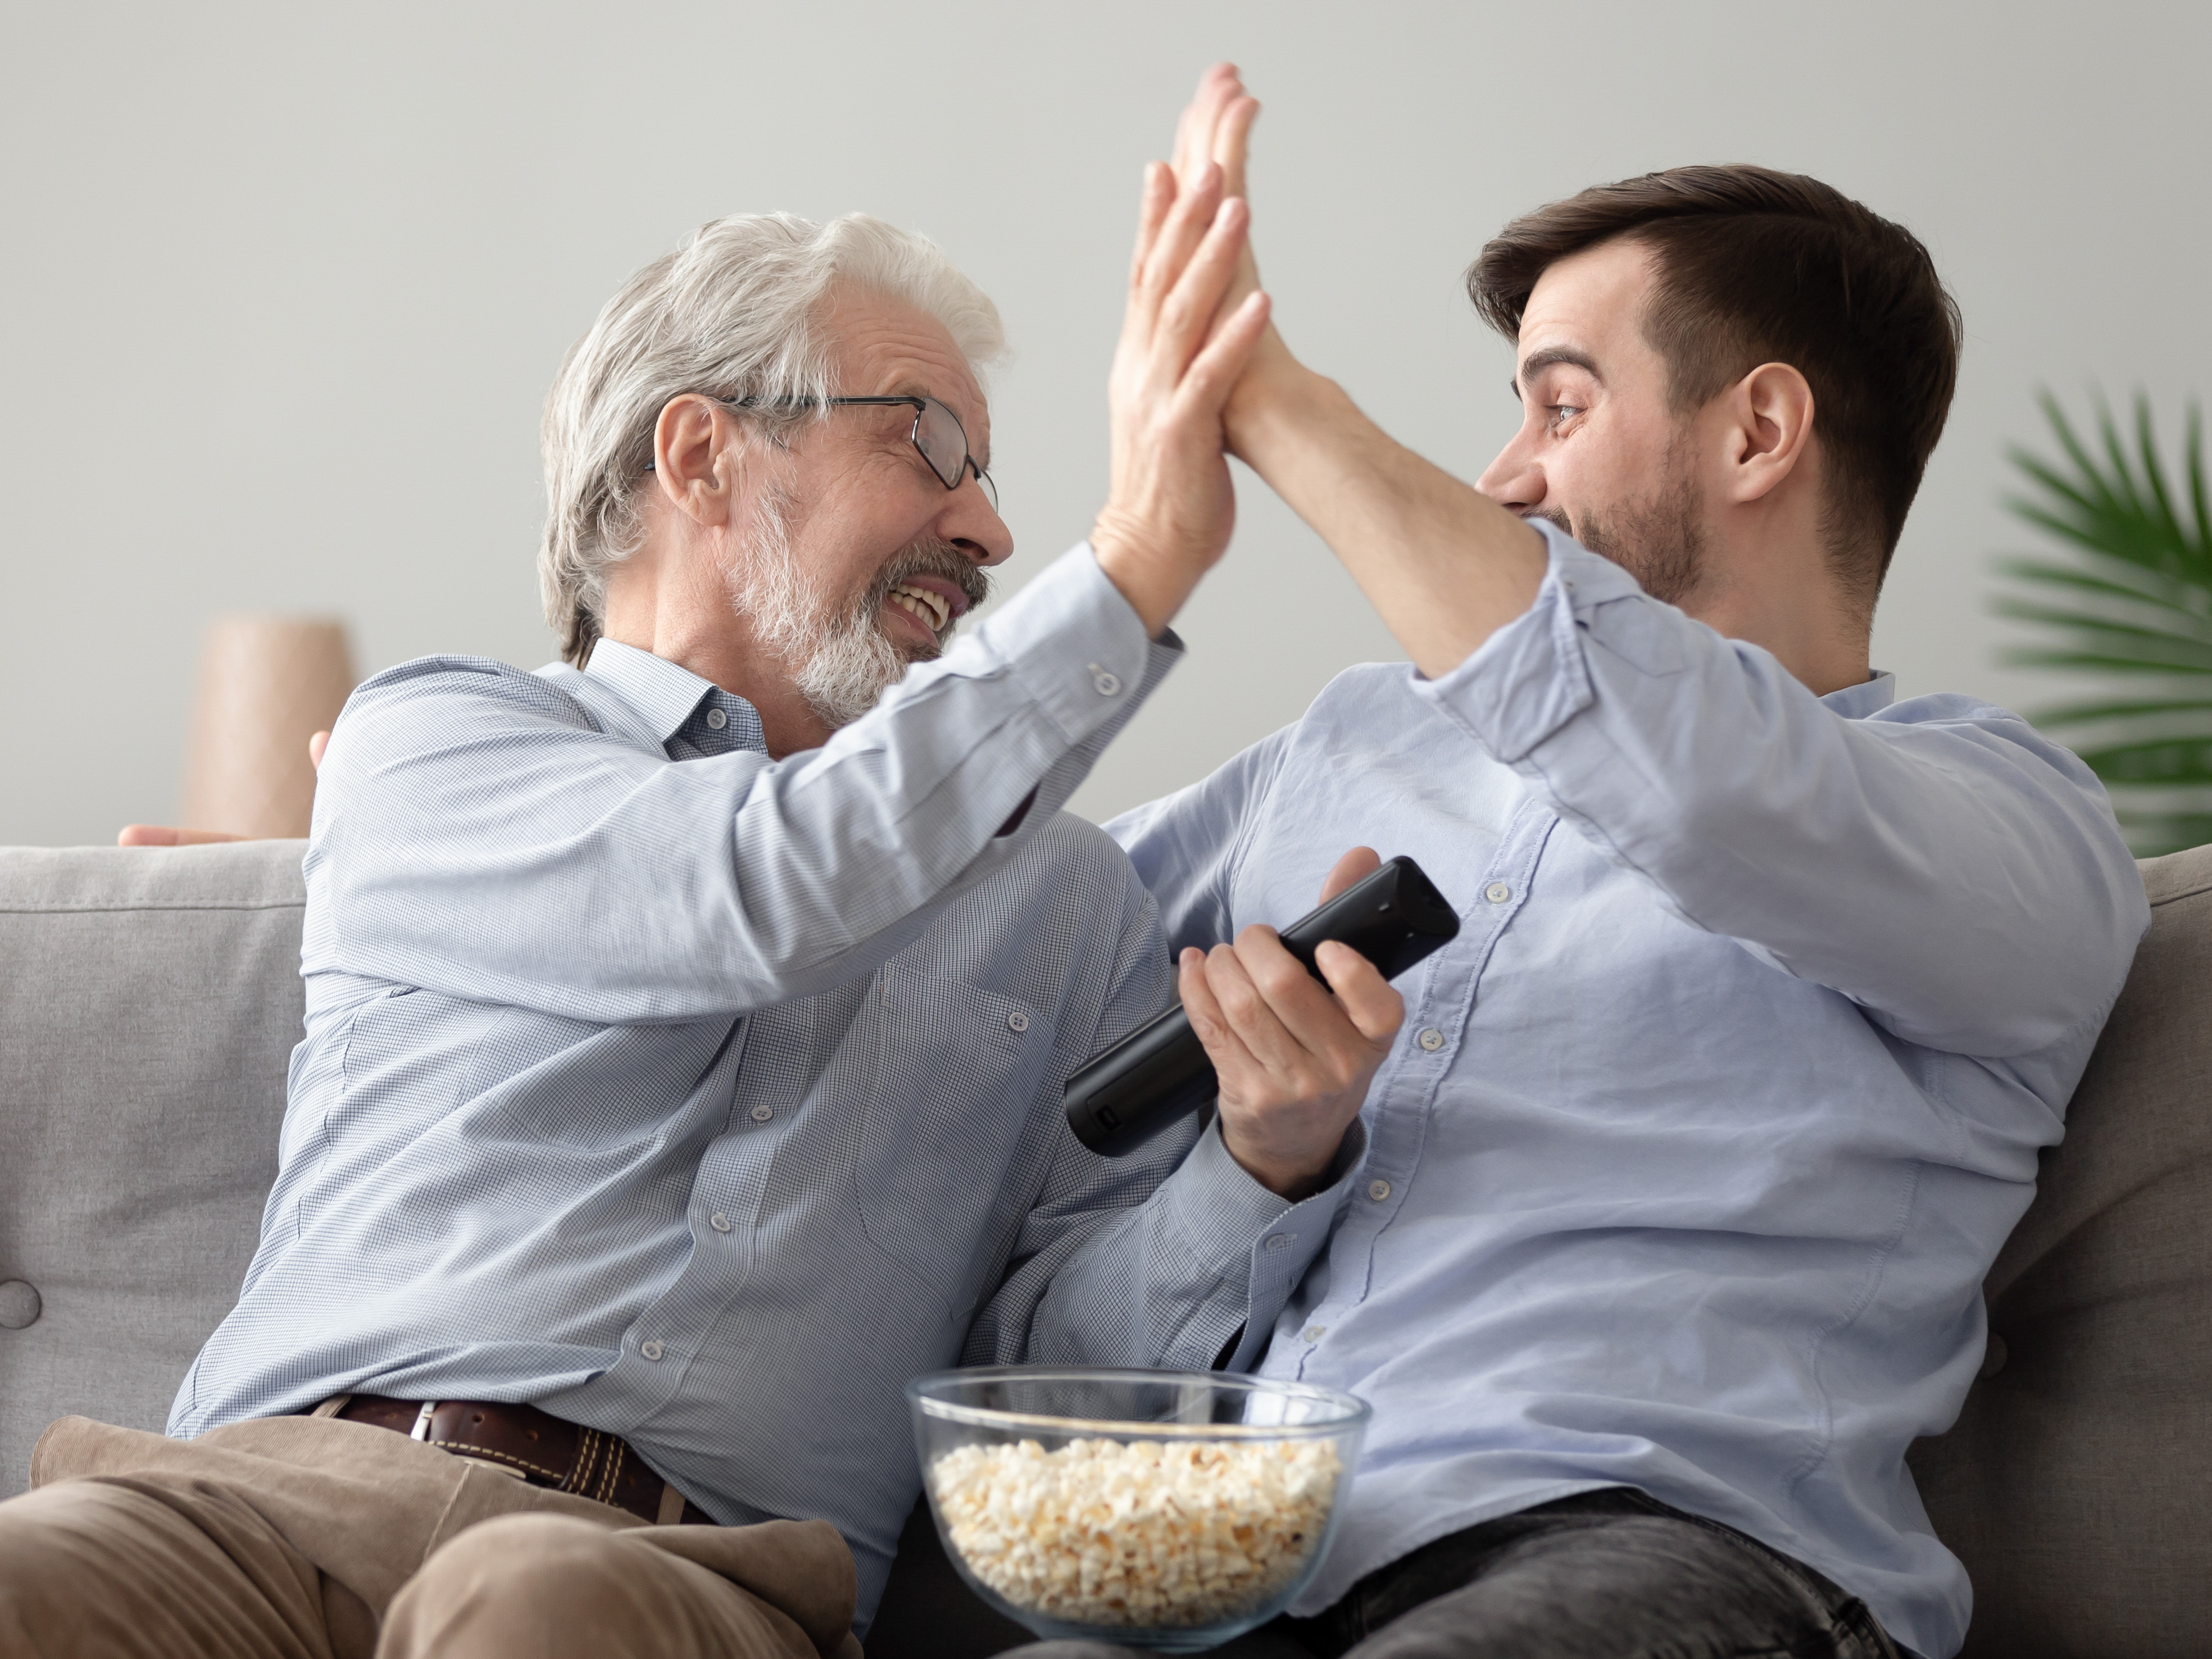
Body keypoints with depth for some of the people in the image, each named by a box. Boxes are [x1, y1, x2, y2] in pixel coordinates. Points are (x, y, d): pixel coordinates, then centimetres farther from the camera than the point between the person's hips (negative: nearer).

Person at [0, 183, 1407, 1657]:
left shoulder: (1058, 899, 22)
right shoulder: (426, 743, 13)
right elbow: (773, 891, -6)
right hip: (286, 1482, -1)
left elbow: (1065, 1344, 13)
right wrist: (1136, 563, -3)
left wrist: (1264, 1165, -8)